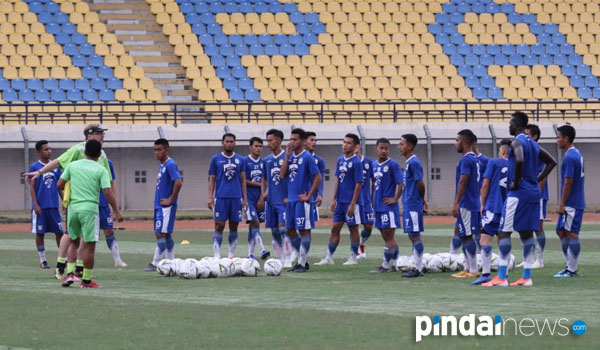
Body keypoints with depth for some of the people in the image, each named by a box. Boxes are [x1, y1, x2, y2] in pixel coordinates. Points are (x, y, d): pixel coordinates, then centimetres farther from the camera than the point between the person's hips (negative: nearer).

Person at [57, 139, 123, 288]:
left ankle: (70, 273, 8)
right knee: (89, 245, 1)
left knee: (73, 242, 19)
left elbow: (60, 184, 9)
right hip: (89, 208, -4)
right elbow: (107, 192, -10)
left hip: (73, 207, 4)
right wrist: (116, 211, -4)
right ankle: (86, 280, 4)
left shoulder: (73, 165, 7)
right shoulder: (101, 170, -3)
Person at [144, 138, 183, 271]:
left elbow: (178, 182, -25)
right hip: (159, 206, 10)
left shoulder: (170, 164, -14)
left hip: (166, 206, -10)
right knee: (166, 235, 12)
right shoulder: (162, 166, 16)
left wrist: (170, 199, -19)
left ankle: (155, 264, -11)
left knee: (161, 234, -10)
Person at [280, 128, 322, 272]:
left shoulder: (307, 157, -9)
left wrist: (308, 196, -13)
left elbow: (318, 178, -12)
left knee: (304, 231, -3)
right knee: (290, 230, 9)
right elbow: (282, 175, 3)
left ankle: (302, 263, 0)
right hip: (291, 199, 8)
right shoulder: (290, 156, 11)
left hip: (302, 200, -8)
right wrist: (287, 156, -3)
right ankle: (302, 259, 19)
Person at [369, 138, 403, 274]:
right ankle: (393, 265, 19)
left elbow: (401, 183, -14)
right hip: (378, 206, 8)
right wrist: (372, 199, 16)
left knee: (389, 237, -3)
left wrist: (395, 199, -13)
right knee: (386, 237, 12)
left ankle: (386, 265, -2)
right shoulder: (373, 165, 12)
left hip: (389, 206, -8)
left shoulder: (393, 165, -10)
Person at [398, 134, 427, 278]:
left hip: (413, 205, -10)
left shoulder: (413, 162, -14)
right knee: (413, 236, 12)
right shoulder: (408, 162, 15)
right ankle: (417, 267, 16)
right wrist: (422, 200, 15)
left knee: (415, 236, -6)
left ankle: (418, 269, -4)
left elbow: (420, 183, -17)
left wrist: (421, 199, -2)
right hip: (409, 205, 10)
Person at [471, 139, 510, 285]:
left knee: (485, 239, -10)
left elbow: (485, 185, -4)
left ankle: (486, 274, -20)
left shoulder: (494, 162, -2)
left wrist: (483, 204, 4)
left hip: (493, 207, -6)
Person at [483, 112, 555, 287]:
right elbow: (550, 162, 24)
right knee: (526, 233, 10)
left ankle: (501, 277, -11)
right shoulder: (533, 144, 16)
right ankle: (526, 277, 8)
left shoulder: (517, 142, -11)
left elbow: (519, 160, -31)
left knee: (504, 232, -7)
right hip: (533, 193, 9)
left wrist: (516, 182, -19)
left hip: (518, 193, -9)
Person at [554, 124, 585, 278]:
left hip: (571, 204, -10)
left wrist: (562, 204, -17)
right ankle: (570, 266, 17)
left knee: (571, 235, -6)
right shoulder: (577, 154, 14)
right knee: (561, 231, 14)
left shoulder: (570, 157, -17)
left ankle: (571, 270, -3)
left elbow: (568, 182, -20)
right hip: (577, 203, 10)